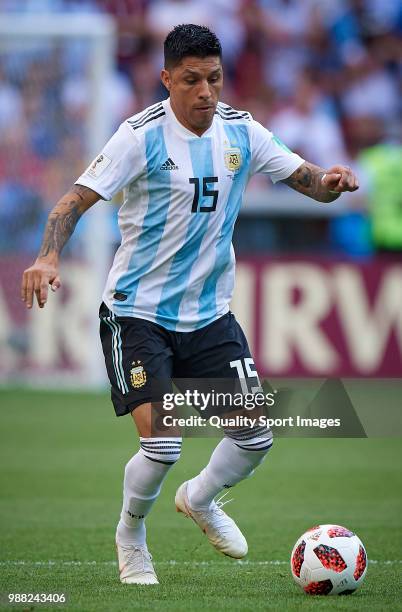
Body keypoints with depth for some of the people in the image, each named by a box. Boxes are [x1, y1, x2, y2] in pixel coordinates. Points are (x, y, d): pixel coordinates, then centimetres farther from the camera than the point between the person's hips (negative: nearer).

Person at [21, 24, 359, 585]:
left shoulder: (241, 132, 0)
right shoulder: (143, 135, -14)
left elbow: (309, 182, 6)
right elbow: (77, 199, -17)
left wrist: (332, 181, -18)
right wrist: (49, 256, -35)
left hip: (210, 314, 5)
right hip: (138, 311, -5)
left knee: (256, 437, -2)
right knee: (162, 443, -17)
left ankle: (201, 499, 31)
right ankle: (130, 535, 13)